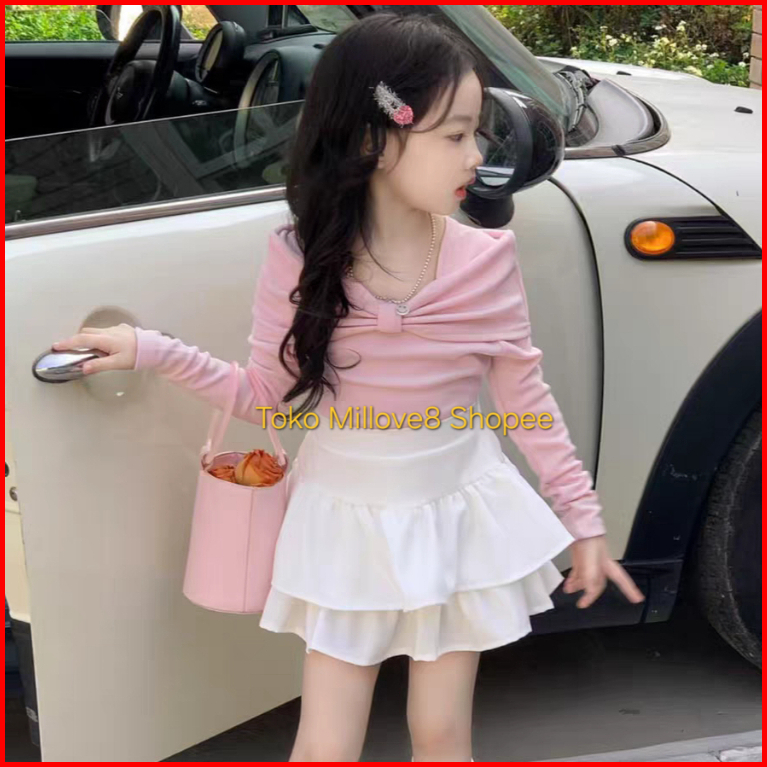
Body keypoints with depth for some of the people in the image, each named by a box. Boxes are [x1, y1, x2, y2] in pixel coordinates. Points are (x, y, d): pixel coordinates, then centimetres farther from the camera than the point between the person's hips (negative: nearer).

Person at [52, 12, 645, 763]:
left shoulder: (486, 259, -14)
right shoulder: (298, 260, -16)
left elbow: (527, 399, -4)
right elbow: (268, 398, -4)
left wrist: (583, 517, 1)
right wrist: (153, 351, -11)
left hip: (455, 517, 1)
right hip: (344, 521, 0)